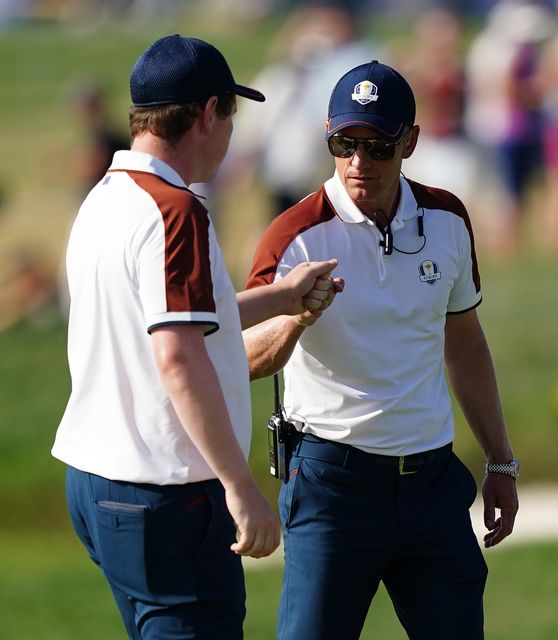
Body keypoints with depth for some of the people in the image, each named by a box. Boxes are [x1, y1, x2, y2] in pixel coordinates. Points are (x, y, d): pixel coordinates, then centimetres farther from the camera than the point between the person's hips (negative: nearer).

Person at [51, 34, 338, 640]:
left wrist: (282, 296, 32)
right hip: (165, 497, -10)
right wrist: (241, 486, -25)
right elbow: (178, 358, -26)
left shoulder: (104, 201, 13)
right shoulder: (173, 210, -17)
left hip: (92, 481, 10)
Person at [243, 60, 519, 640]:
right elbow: (242, 362, -19)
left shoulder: (447, 221, 5)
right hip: (332, 477, -5)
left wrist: (501, 462, 18)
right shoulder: (297, 236, -11)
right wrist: (294, 318, -40)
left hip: (433, 478, 5)